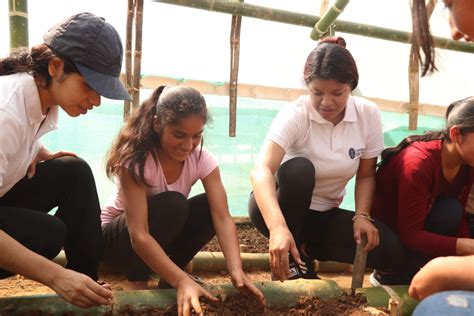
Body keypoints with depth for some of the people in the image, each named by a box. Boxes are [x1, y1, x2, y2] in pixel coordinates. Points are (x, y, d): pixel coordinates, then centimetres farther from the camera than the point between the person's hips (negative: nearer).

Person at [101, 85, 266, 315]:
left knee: (211, 208, -24)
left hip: (165, 236, 5)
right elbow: (138, 234, -39)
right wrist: (182, 281, -51)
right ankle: (138, 278, -11)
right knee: (171, 205, -34)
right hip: (118, 238, -4)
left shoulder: (202, 158, -18)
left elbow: (222, 217, -27)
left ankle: (166, 278, -4)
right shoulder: (134, 159, -31)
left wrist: (236, 272, -44)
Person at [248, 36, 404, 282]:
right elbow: (261, 171, -40)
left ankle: (306, 249, 3)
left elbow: (365, 176, -1)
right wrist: (278, 227, -55)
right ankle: (288, 260, -15)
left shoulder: (368, 114, -11)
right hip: (279, 208, -3)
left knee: (388, 249, -17)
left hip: (324, 213, 4)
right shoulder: (295, 115, -24)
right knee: (299, 168, -35)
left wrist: (362, 216, -19)